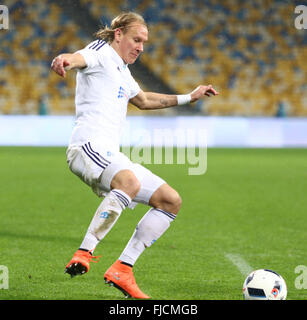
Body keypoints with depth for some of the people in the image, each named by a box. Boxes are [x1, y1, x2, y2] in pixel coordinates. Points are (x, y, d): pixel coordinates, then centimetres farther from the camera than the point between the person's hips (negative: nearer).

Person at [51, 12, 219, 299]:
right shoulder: (101, 52, 0)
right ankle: (83, 255, -38)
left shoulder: (121, 70, 27)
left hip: (111, 156, 10)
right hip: (87, 146, -10)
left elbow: (143, 100, 46)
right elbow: (81, 58, -25)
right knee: (130, 182, -39)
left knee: (171, 200, 5)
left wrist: (188, 97, 48)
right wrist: (65, 59, -50)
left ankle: (122, 270, 2)